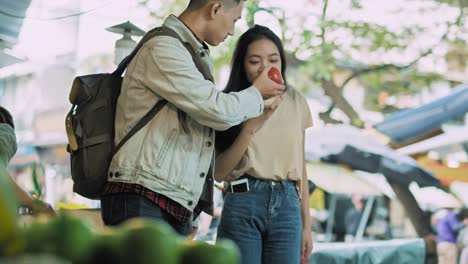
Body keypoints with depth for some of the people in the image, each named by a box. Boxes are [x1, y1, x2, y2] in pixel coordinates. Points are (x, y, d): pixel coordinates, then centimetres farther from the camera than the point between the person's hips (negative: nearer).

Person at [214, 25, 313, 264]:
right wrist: (250, 127, -15)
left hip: (287, 206, 2)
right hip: (242, 204, -2)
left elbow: (300, 167, 14)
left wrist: (306, 226, 13)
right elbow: (219, 172, -5)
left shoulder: (296, 103, 10)